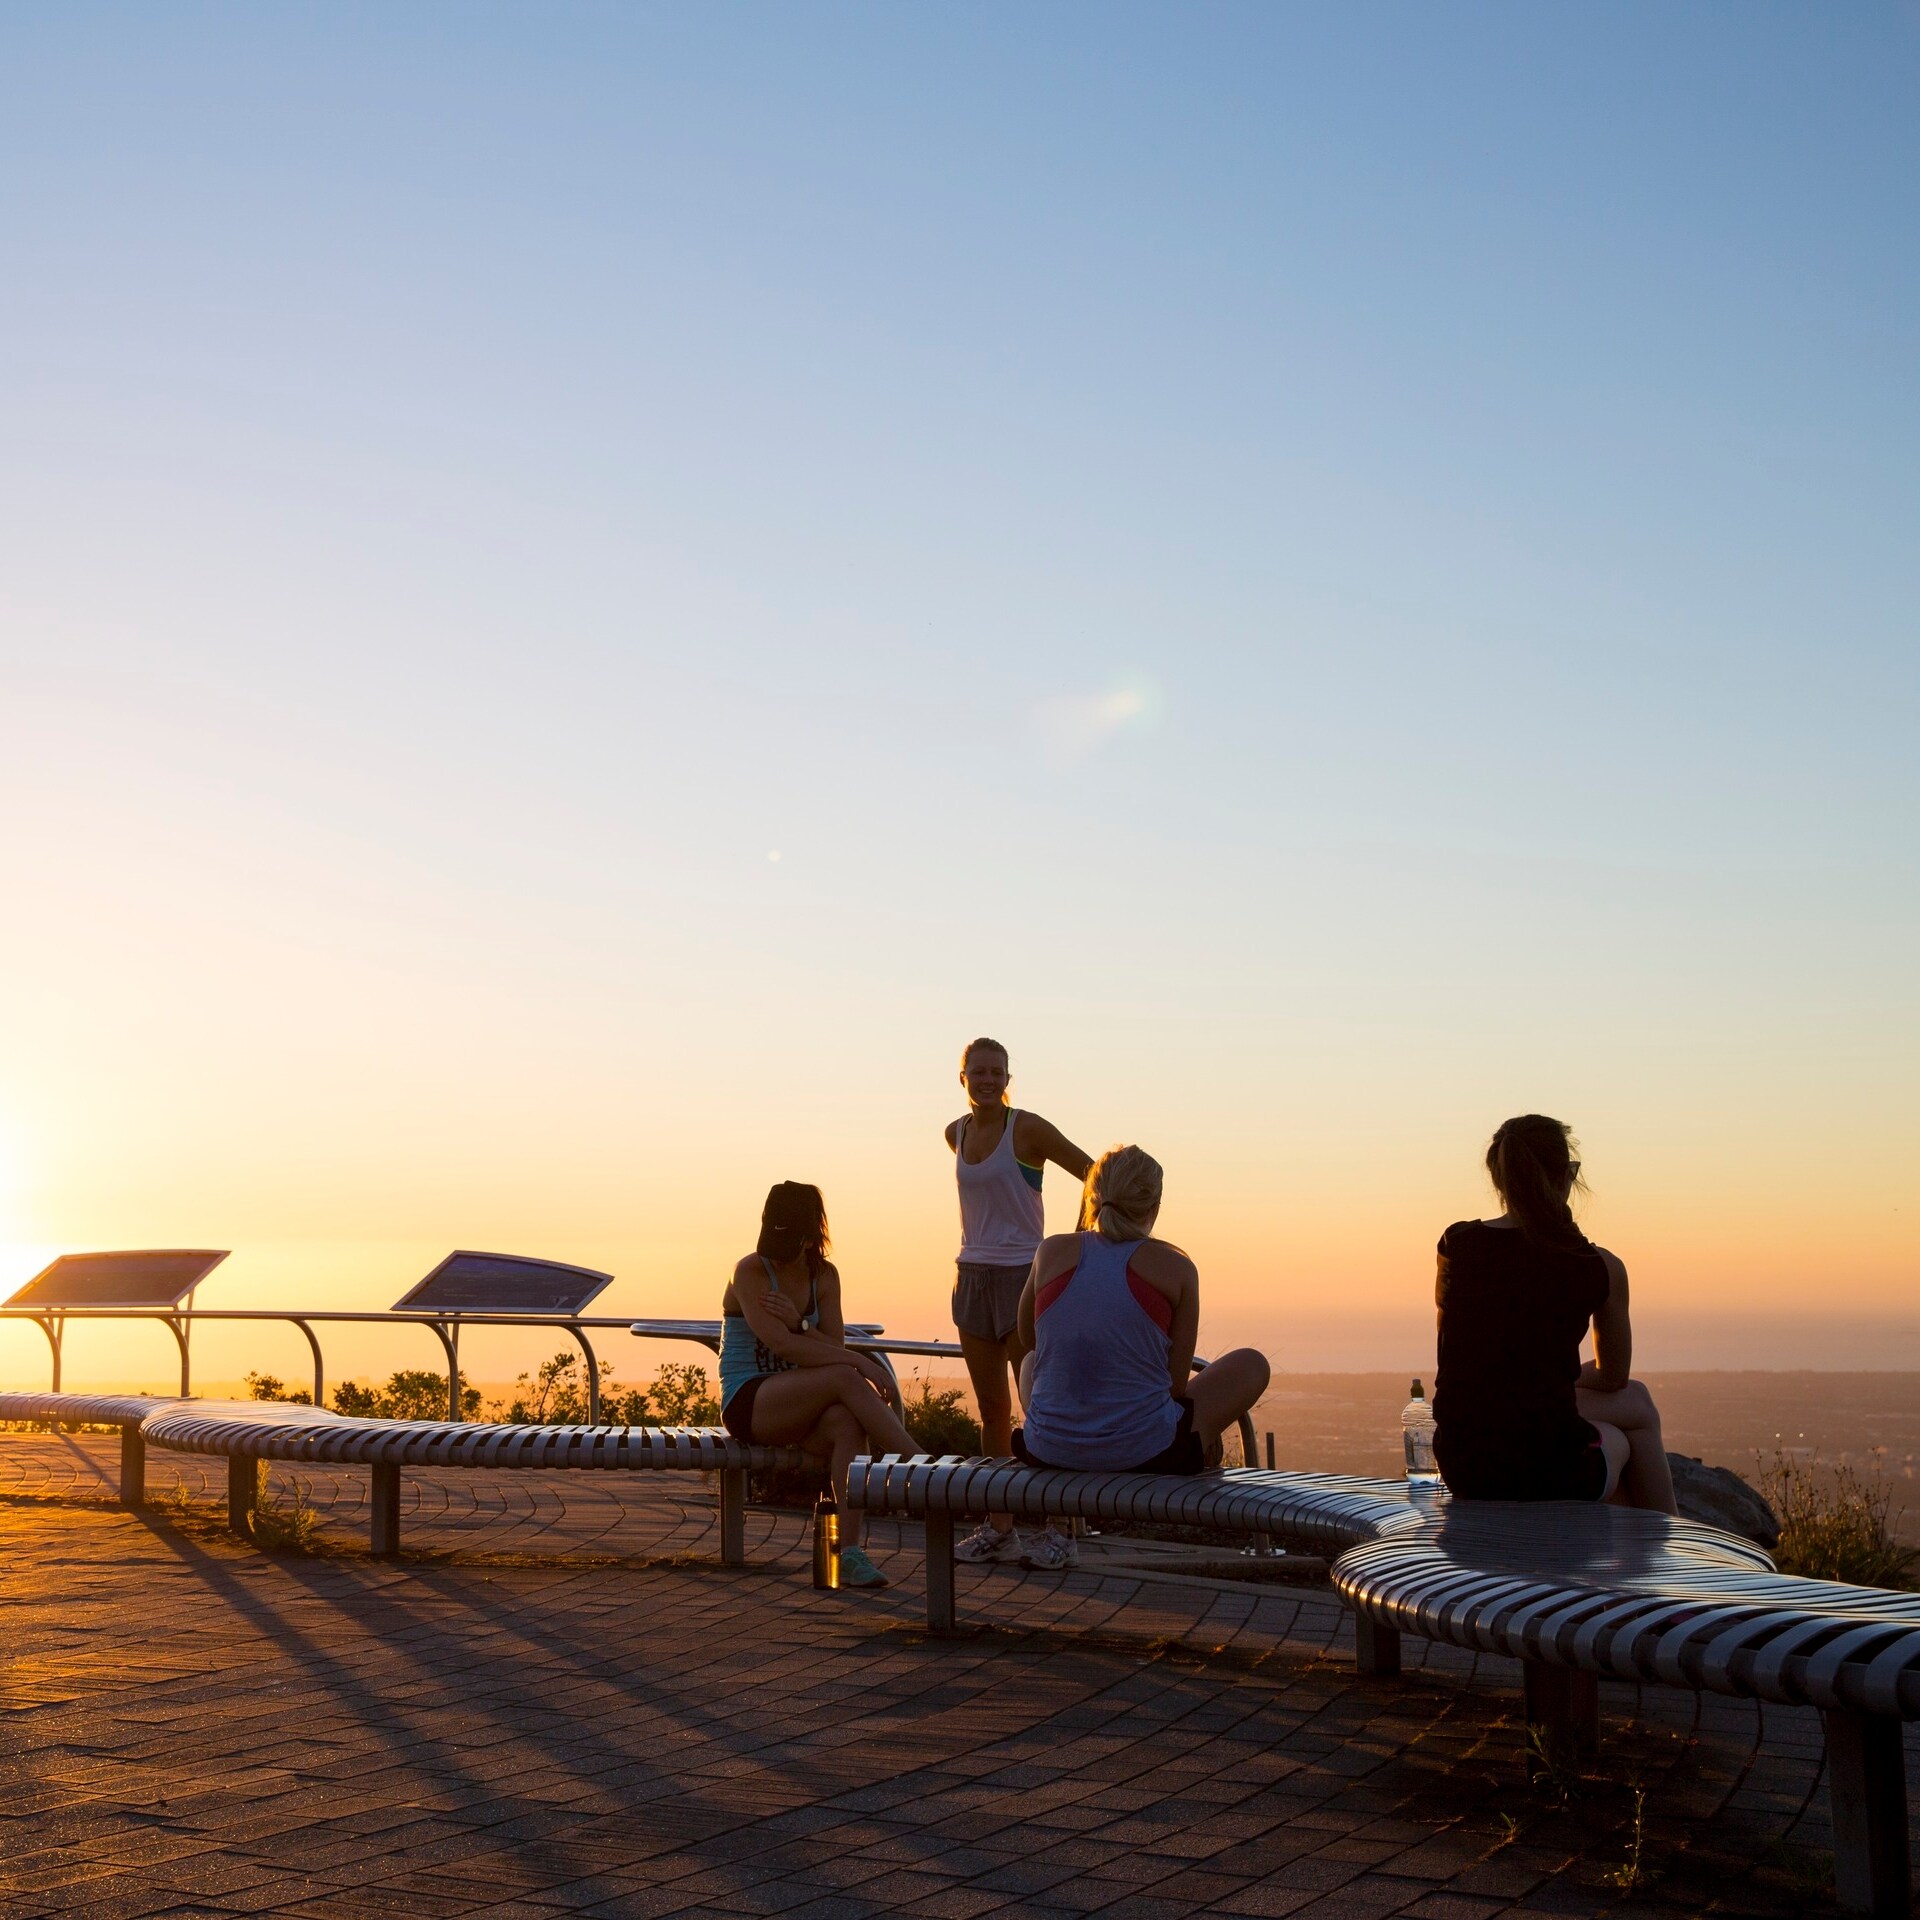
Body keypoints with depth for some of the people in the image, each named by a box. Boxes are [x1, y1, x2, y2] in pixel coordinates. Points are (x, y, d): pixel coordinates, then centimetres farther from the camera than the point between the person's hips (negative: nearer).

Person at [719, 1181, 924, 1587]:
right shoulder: (750, 1272, -9)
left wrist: (799, 1323, -22)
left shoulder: (824, 1275, 8)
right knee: (844, 1377, -32)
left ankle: (850, 1550, -38)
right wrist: (862, 1361, -28)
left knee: (847, 1423, -32)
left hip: (796, 1407, 5)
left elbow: (833, 1347, -2)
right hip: (747, 1403, -5)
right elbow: (782, 1345, -22)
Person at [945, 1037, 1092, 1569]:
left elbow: (1096, 1177, -7)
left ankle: (1052, 1530, -4)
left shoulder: (1027, 1129, -9)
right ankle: (997, 1529, 13)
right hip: (973, 1275, 6)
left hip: (1023, 1274, -6)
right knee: (991, 1407, 8)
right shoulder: (956, 1134, 9)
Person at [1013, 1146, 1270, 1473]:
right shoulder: (1175, 1268, -3)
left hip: (1048, 1452, 3)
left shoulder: (1052, 1252, 3)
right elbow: (1177, 1382, 0)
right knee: (1251, 1364, 18)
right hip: (1143, 1454, -3)